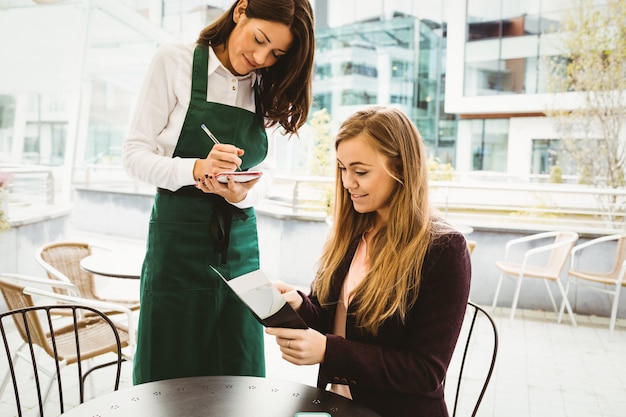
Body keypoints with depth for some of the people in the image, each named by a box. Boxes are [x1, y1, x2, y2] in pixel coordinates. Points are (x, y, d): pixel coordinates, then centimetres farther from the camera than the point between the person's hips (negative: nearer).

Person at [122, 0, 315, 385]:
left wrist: (241, 194, -13)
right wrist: (196, 169, -24)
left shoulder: (267, 91, 8)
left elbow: (265, 173, 9)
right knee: (170, 375, 6)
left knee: (238, 373, 11)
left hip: (240, 241, 4)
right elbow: (135, 154, -6)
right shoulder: (174, 61, -4)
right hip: (177, 235, -4)